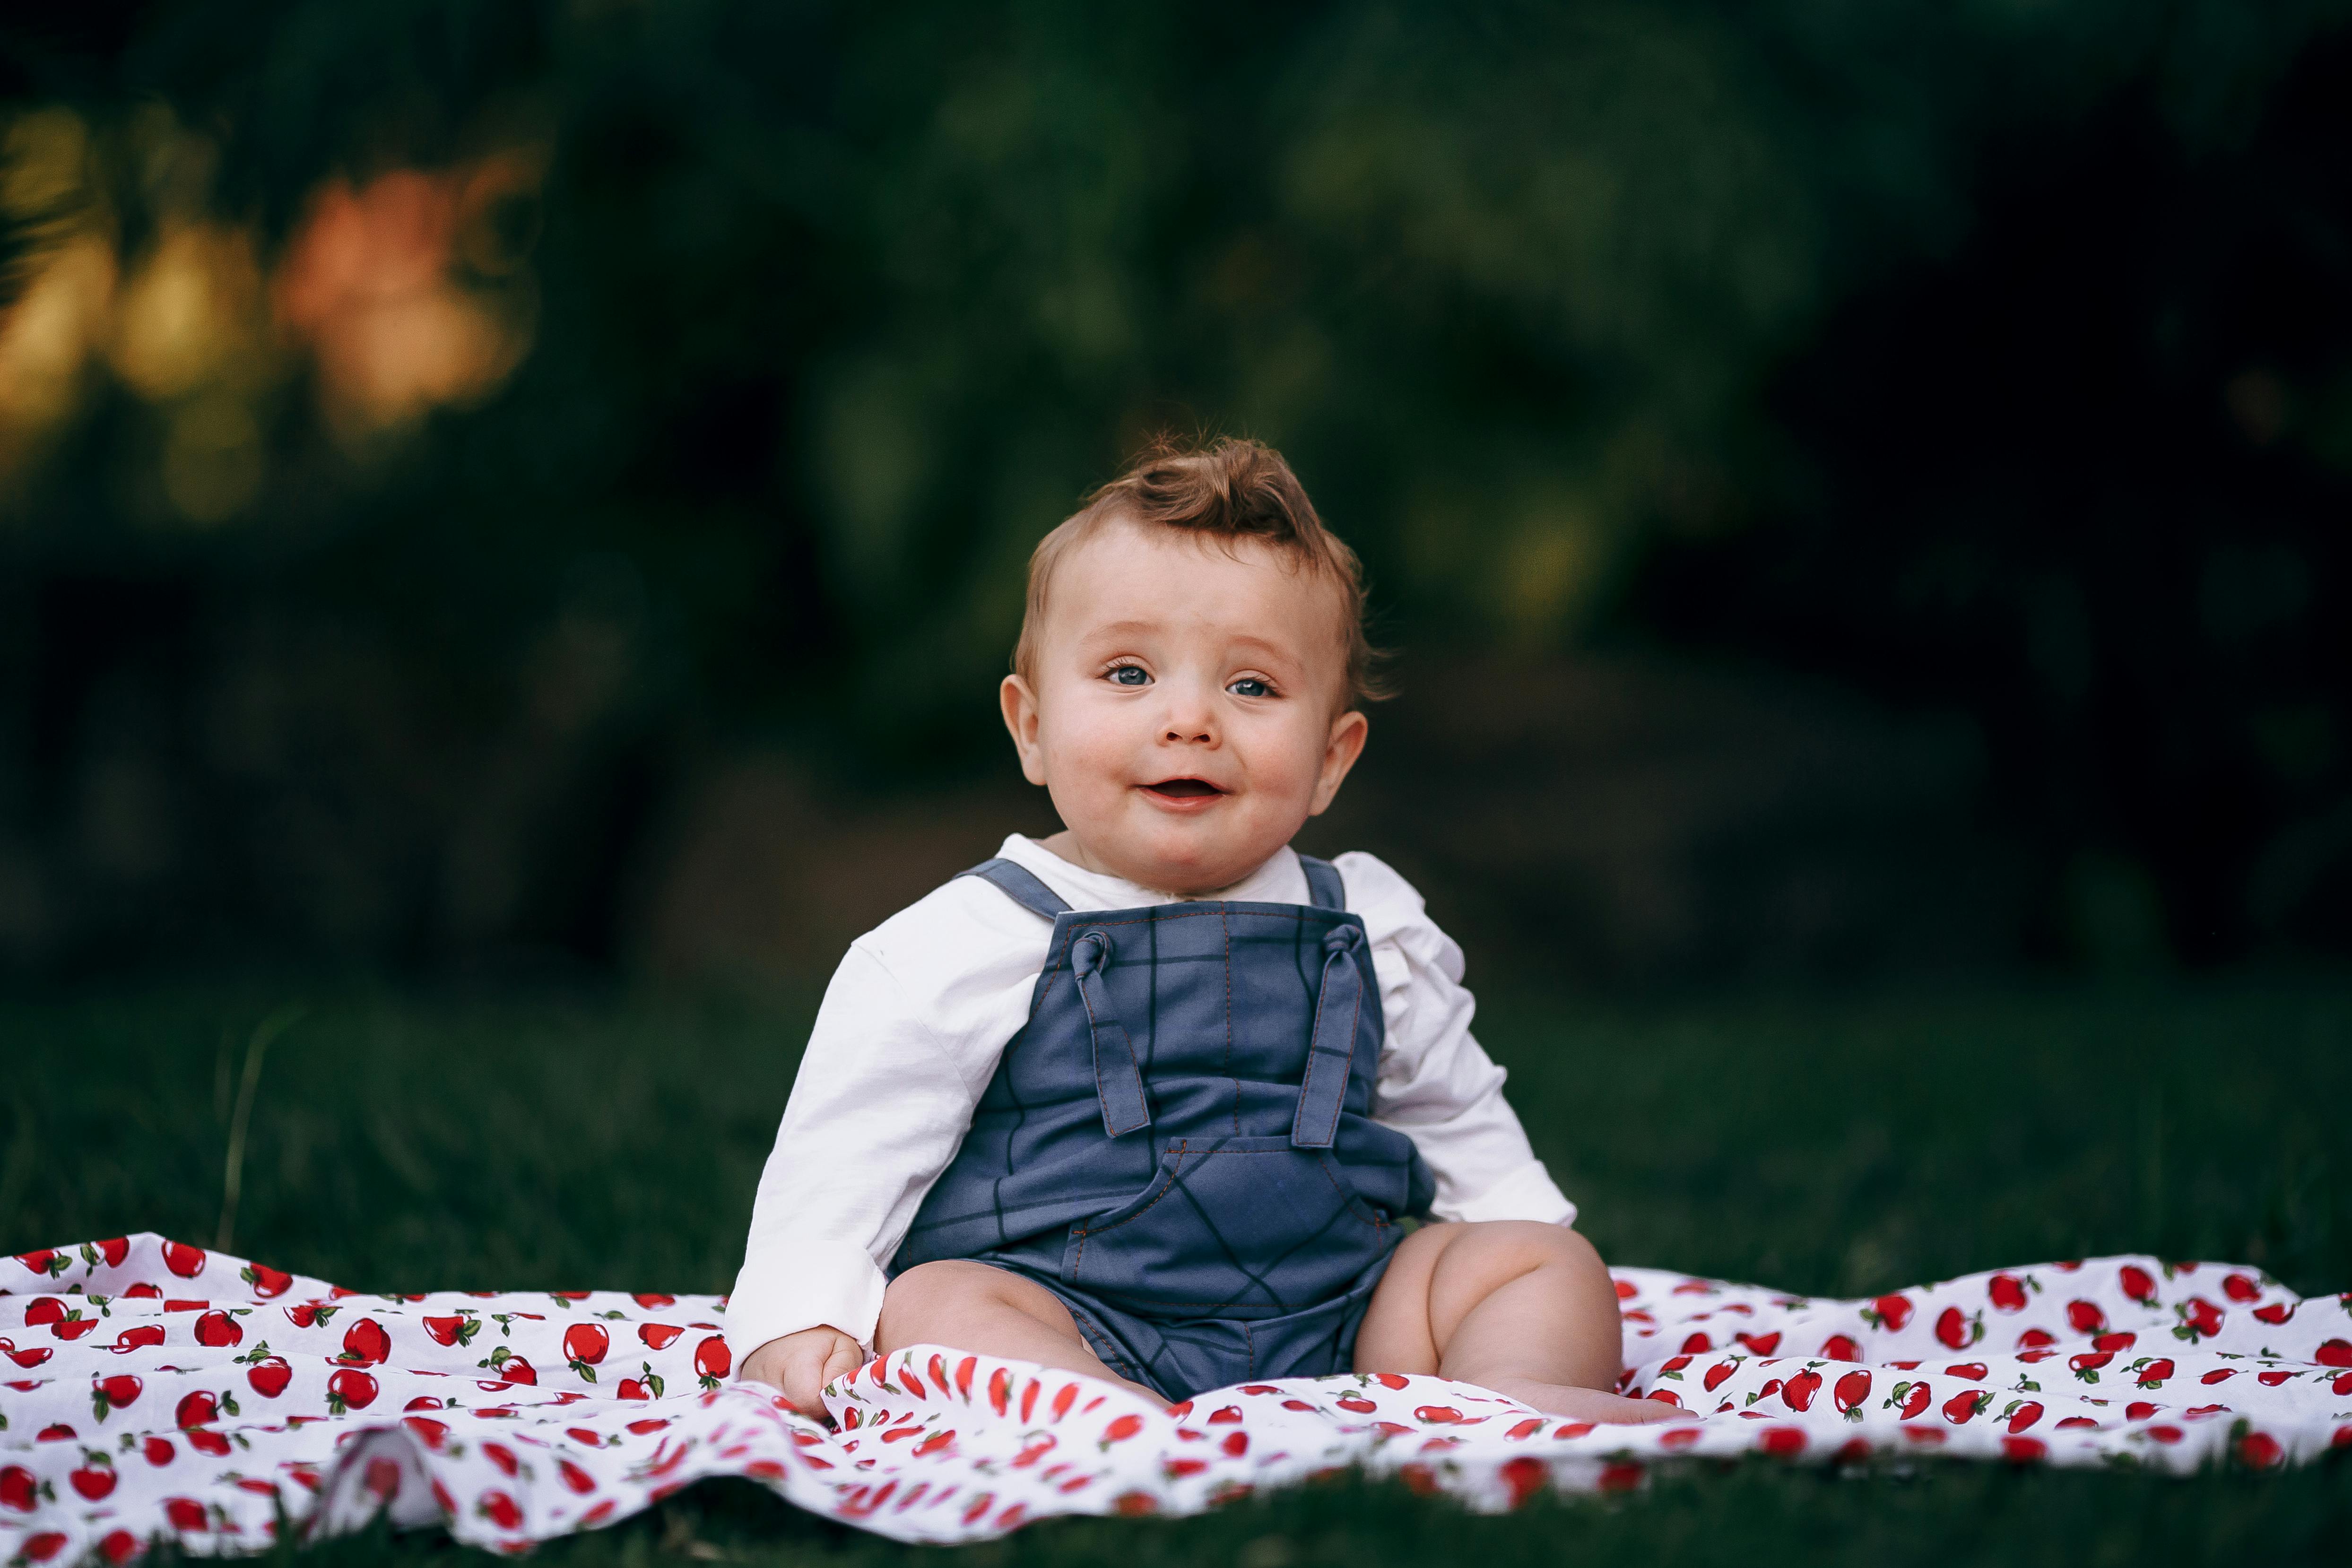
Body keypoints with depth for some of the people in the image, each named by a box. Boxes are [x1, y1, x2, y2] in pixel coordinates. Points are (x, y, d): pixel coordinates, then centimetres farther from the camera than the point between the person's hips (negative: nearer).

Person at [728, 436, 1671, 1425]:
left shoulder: (1371, 930, 12)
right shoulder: (977, 942, 0)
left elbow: (1457, 1119, 26)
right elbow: (847, 1145, -2)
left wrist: (1535, 1271, 19)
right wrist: (802, 1315, -15)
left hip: (1335, 1320, 4)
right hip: (1063, 1324, -4)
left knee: (1552, 1264, -8)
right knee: (934, 1307, -31)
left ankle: (1514, 1391, -36)